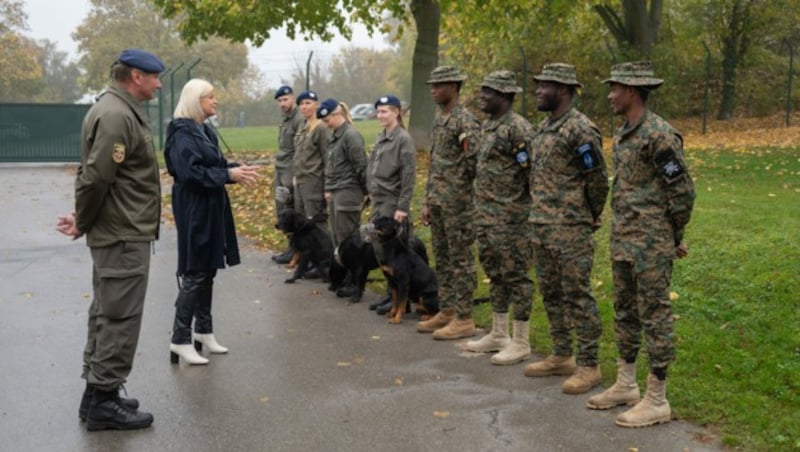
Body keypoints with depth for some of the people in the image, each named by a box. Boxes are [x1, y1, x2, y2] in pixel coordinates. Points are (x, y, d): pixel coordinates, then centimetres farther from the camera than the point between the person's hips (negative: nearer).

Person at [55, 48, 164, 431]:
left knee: (107, 314, 16)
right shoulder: (116, 116, -19)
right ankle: (103, 399, 5)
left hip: (117, 232, 11)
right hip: (124, 235, -11)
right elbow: (96, 176, -24)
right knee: (120, 317, -3)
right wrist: (82, 223, -10)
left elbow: (93, 175, 15)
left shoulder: (121, 110, 14)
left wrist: (84, 219, 8)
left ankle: (98, 392, 26)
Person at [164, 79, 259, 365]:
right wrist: (229, 175, -22)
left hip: (211, 209, 9)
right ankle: (180, 339, 0)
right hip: (194, 211, -9)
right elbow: (190, 172, -23)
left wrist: (235, 169, -1)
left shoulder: (204, 130, 13)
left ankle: (203, 330, 25)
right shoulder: (183, 133, -15)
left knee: (208, 271, 14)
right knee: (194, 274, -7)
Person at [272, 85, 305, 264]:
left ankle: (295, 249, 0)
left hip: (291, 172, -10)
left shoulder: (300, 119, -13)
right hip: (281, 171, 10)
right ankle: (293, 246, 17)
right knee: (283, 212, 11)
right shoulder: (285, 120, 17)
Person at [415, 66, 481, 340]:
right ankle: (446, 312, 24)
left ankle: (464, 319, 3)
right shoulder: (439, 119, 15)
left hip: (457, 202, -9)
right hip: (438, 201, 9)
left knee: (461, 260, -3)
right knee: (442, 258, 14)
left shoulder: (466, 121, -13)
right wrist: (427, 201, 17)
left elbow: (473, 163, -18)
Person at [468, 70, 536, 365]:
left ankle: (520, 342, 6)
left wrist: (532, 212, -14)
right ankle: (498, 334, 26)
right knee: (495, 274, 16)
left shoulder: (519, 128, -15)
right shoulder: (487, 126, 14)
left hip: (510, 217, -9)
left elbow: (534, 172, -16)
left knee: (516, 277, -2)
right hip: (485, 216, 9)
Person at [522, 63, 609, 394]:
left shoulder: (580, 130, -15)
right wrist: (540, 217, 16)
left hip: (571, 231, -9)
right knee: (551, 293, 15)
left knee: (577, 296, -3)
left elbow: (598, 180, -13)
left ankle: (588, 366, 5)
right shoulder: (544, 127, 14)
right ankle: (561, 357, 27)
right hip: (542, 228, 9)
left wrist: (590, 218, -1)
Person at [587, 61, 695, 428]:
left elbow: (683, 192, -15)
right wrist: (620, 234, 16)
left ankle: (657, 401, 7)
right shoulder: (623, 134, 12)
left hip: (651, 245, -9)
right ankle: (625, 385, 29)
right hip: (622, 242, 10)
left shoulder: (659, 135, -17)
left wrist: (673, 237, -4)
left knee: (654, 316, -2)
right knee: (625, 312, 16)